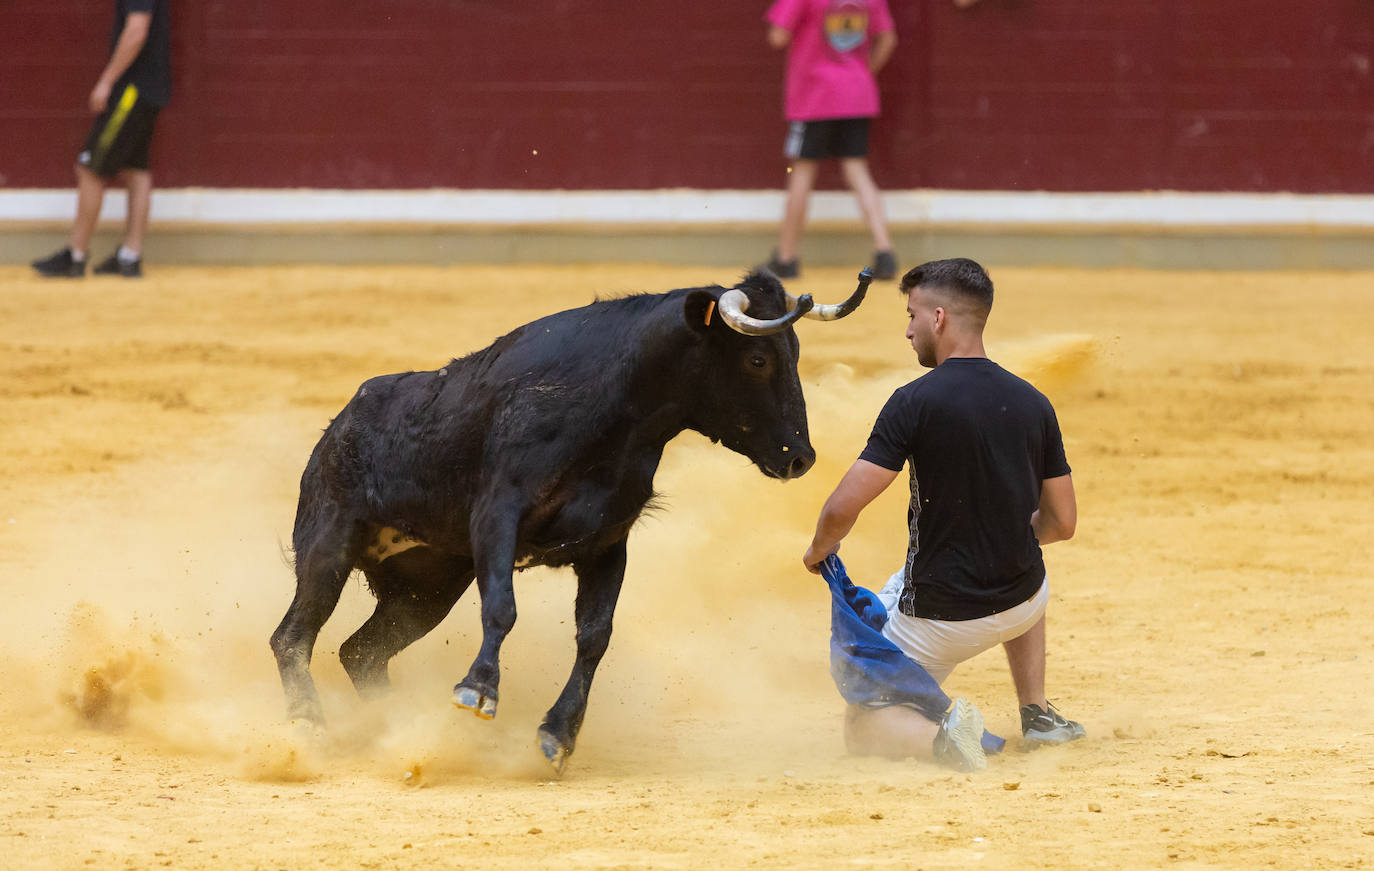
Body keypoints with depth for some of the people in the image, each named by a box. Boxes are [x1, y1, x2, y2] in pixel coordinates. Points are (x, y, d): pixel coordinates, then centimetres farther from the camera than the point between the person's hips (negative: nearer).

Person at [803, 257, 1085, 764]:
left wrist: (819, 549, 2)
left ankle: (940, 735, -18)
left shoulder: (916, 402, -18)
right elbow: (1062, 523, 5)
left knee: (862, 726, 12)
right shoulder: (1033, 404, -2)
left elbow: (844, 508, -20)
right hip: (1019, 607, 5)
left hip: (938, 619, -5)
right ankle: (1037, 713, 31)